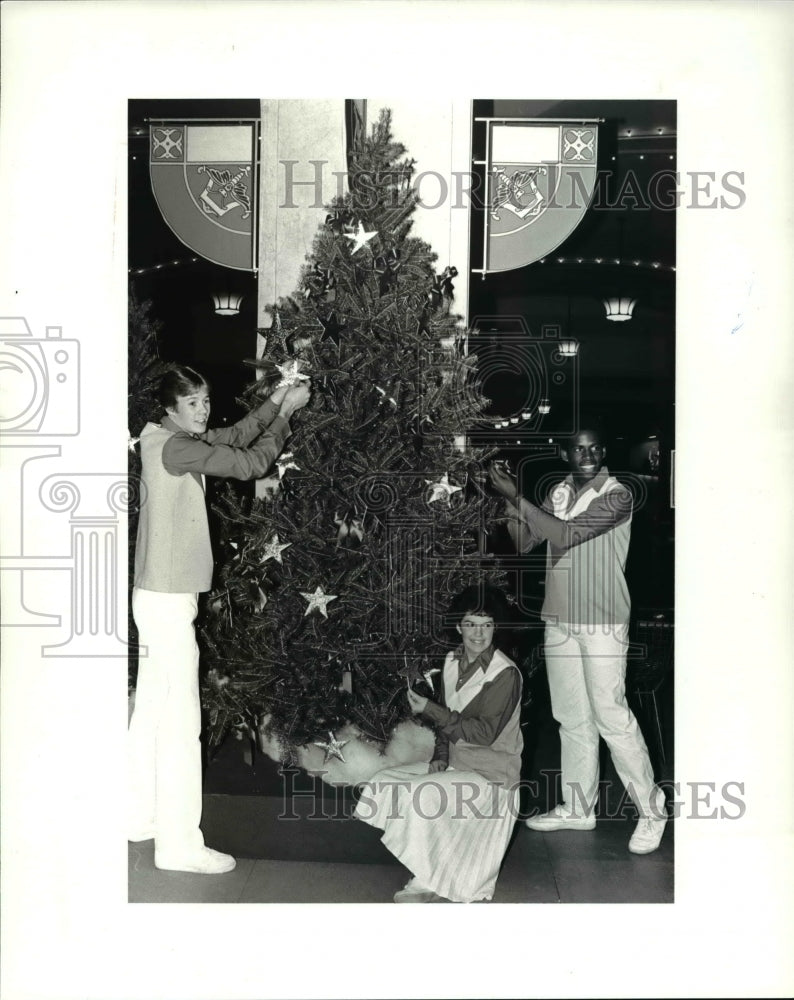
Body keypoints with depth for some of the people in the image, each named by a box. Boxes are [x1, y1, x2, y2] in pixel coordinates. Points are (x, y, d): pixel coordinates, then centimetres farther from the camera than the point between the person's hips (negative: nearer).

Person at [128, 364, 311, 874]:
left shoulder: (167, 441, 11)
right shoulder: (175, 446, -17)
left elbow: (234, 438, 19)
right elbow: (250, 463, -16)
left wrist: (276, 401, 11)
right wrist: (285, 412, -6)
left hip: (157, 596, 10)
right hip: (169, 600, -10)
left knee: (152, 711, 16)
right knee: (181, 722, -5)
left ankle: (140, 816, 28)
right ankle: (180, 843, 2)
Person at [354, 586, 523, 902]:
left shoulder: (505, 674, -18)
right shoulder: (452, 661, 5)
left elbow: (484, 732, -21)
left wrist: (429, 709, -20)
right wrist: (440, 758, -2)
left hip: (491, 773, -8)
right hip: (455, 763, 8)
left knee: (420, 794, -26)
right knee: (385, 782, -2)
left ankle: (430, 883, -5)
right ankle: (435, 877, 3)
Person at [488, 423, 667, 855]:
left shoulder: (616, 496, -11)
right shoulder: (559, 493, 9)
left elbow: (566, 534, -23)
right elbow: (524, 542, 7)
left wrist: (517, 497, -22)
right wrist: (508, 499, -8)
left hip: (601, 623, -6)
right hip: (559, 621, 6)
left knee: (611, 715, -6)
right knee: (572, 718, 13)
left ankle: (651, 810, 8)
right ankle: (577, 807, 24)